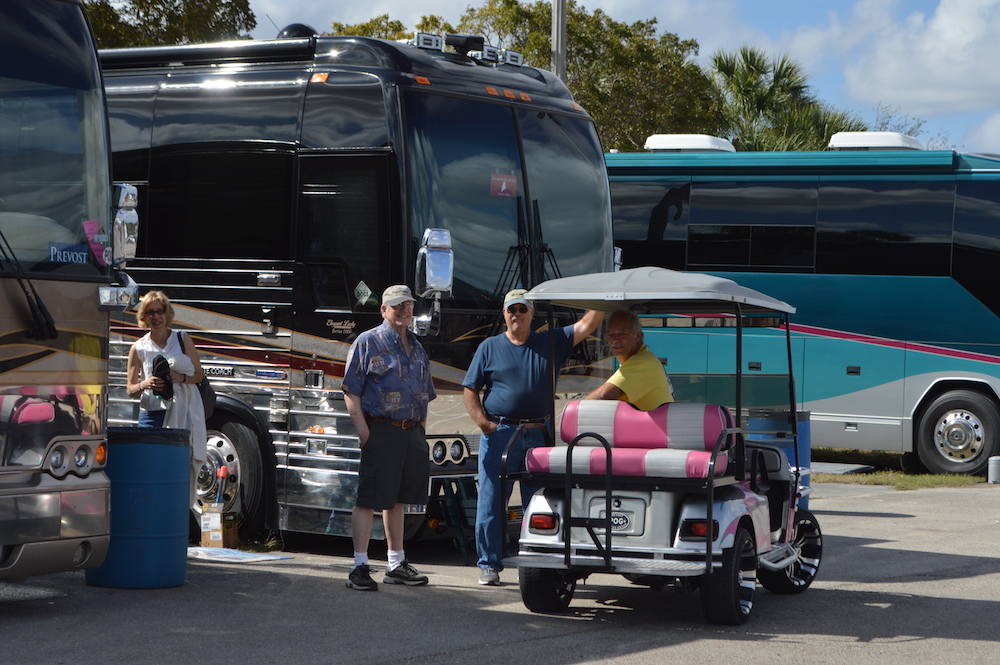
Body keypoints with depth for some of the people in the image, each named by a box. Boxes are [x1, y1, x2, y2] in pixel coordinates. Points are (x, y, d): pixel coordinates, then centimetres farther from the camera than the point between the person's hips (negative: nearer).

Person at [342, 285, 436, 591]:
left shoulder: (417, 347, 18)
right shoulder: (367, 342, -2)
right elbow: (351, 391, -7)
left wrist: (421, 432, 14)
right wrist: (363, 431, -15)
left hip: (411, 434, 6)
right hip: (380, 431, -6)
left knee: (397, 500, 14)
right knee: (368, 499, -7)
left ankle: (396, 565, 21)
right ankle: (360, 567, -5)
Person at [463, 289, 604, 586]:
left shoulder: (551, 343, 11)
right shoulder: (490, 347, 8)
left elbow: (587, 325, 3)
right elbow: (469, 390, 6)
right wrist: (483, 422, -7)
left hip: (538, 435, 2)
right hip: (499, 433, -2)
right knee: (491, 502, -2)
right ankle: (489, 564, 5)